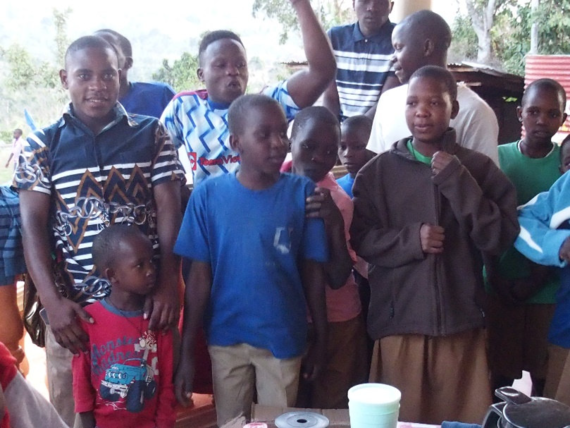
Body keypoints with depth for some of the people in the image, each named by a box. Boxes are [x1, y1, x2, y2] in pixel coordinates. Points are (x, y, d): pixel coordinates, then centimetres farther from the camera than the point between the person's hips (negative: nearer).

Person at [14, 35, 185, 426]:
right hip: (73, 305, 1)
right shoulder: (43, 146, 5)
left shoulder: (152, 135, 4)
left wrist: (168, 285, -11)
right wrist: (52, 302, -12)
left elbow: (169, 209, 1)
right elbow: (33, 225, 0)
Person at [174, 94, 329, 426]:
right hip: (226, 338, 1)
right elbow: (200, 276, -5)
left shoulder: (302, 193, -9)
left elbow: (313, 273, -3)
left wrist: (321, 340, 1)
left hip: (283, 339, -1)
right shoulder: (209, 194, -8)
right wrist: (187, 351, -3)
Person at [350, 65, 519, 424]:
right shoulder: (378, 171, 3)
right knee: (401, 419, 9)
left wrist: (458, 183, -13)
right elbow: (359, 239, 0)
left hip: (461, 322, 0)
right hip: (398, 321, 0)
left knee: (466, 417, 9)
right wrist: (411, 239, -15)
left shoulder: (480, 168, 2)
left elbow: (500, 238, -5)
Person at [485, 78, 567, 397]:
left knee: (545, 374, 7)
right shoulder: (498, 158, 0)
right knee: (501, 371, 7)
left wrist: (537, 279, -11)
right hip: (501, 286, 0)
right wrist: (497, 278, -7)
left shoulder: (565, 163, -2)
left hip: (549, 290, 0)